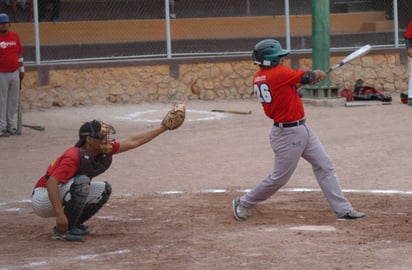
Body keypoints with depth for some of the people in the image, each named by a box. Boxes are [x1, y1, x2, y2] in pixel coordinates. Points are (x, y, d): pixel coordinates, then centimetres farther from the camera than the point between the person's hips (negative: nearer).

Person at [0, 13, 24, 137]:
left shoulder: (15, 36, 7)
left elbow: (20, 54, 15)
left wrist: (22, 70, 16)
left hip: (14, 73, 5)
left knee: (13, 100, 10)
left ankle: (11, 125, 20)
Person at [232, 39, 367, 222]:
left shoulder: (258, 78, 4)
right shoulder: (279, 73, -20)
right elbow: (306, 77, -8)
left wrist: (310, 78, 7)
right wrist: (318, 74, 13)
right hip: (288, 134, -10)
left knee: (324, 166, 8)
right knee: (280, 177, 3)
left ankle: (343, 210, 9)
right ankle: (244, 203, 20)